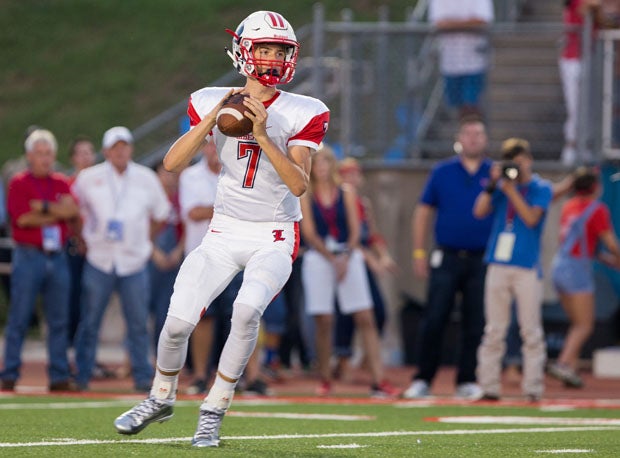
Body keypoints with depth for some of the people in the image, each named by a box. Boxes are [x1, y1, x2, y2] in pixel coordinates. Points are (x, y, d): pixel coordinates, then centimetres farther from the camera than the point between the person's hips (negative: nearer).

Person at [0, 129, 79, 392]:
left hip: (57, 258, 4)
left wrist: (43, 207, -9)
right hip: (29, 256, -4)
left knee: (59, 319, 3)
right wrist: (56, 214, -4)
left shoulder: (61, 184, 14)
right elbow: (22, 218, -11)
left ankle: (60, 377, 6)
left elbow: (71, 209, -1)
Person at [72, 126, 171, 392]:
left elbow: (161, 215, 18)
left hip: (134, 262, 1)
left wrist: (143, 239, 13)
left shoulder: (146, 179, 7)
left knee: (138, 323, 0)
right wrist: (83, 238, 9)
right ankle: (82, 377, 8)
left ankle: (143, 377, 6)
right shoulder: (88, 178, 3)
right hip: (99, 260, -1)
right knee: (90, 322, 1)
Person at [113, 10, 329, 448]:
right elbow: (172, 163, -13)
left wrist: (262, 135, -26)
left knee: (247, 309, -29)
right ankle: (161, 399, 20)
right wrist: (213, 120, -24)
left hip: (274, 238, -2)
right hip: (224, 234, 2)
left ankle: (214, 411, -12)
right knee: (179, 319, -11)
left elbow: (299, 184, -17)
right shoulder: (213, 103, -2)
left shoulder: (301, 114, -6)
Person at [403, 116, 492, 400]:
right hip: (447, 258, 0)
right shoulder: (442, 172, 9)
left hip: (481, 261, 0)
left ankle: (467, 381, 8)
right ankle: (422, 380, 0)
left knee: (475, 325, 1)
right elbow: (423, 212, 11)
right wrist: (419, 253, 4)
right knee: (433, 321, -5)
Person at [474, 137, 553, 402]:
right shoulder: (501, 187, 14)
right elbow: (480, 211, 1)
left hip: (527, 267, -3)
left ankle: (533, 388, -1)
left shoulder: (541, 188, 5)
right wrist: (494, 183, -5)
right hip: (498, 265, 3)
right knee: (494, 330, 2)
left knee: (531, 330, -4)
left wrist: (511, 190, -11)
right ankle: (489, 387, 4)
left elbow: (531, 218, -10)